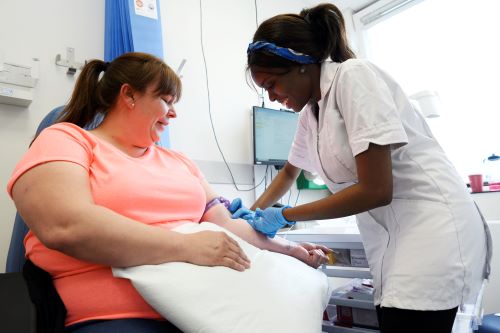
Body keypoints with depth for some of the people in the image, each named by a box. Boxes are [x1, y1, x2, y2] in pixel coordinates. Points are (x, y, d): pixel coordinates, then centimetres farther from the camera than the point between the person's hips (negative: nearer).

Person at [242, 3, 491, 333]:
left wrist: (285, 216, -13)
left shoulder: (354, 75, -16)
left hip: (432, 228, -7)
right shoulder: (310, 111, 9)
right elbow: (290, 172, 26)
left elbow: (376, 190, -22)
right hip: (391, 236, 8)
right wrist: (254, 211, 12)